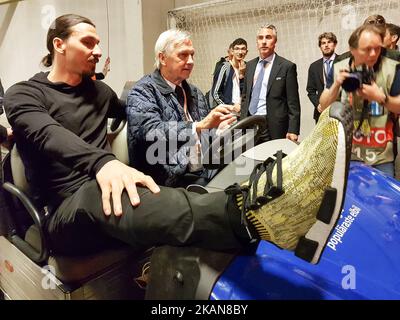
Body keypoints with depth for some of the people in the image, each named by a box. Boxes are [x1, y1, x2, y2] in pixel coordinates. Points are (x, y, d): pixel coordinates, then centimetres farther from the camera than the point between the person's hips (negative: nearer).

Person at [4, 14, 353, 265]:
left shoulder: (99, 91, 19)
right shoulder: (22, 94, 2)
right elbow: (51, 137, -19)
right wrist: (102, 161, -41)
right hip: (65, 213, -6)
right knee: (99, 194, -40)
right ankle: (250, 211, -62)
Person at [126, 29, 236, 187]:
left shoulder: (195, 93, 18)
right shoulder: (143, 91, -4)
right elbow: (151, 132, -21)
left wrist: (218, 128, 0)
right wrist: (199, 125, -29)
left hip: (204, 175, 7)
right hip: (171, 181, -7)